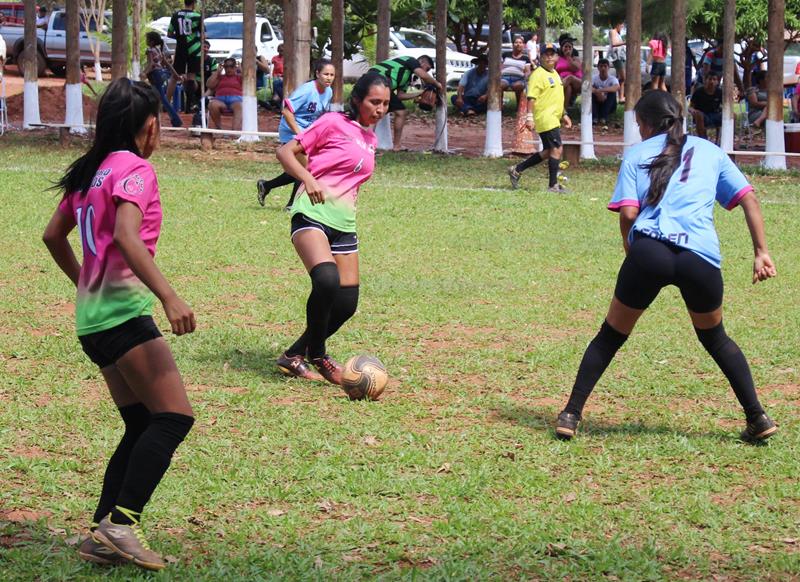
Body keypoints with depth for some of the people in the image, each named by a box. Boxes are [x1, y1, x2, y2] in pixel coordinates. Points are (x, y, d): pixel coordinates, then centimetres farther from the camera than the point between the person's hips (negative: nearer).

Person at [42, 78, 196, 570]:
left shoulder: (90, 171, 15)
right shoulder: (135, 169, -10)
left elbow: (54, 236, 25)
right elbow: (127, 239, -24)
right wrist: (170, 296, -29)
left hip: (93, 314, 9)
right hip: (124, 312, -9)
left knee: (142, 426, 11)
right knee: (174, 416, -11)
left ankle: (104, 535, 5)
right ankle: (121, 522, -18)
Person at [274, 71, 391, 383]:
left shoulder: (370, 140, 17)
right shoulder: (333, 123, -3)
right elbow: (285, 151, -6)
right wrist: (309, 180, -21)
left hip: (344, 224, 8)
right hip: (312, 215, -8)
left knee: (346, 303, 1)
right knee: (327, 279, -31)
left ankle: (295, 355, 18)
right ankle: (316, 355, -12)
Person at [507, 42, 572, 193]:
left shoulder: (555, 74, 17)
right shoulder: (538, 74, -12)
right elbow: (531, 97, -17)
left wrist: (564, 115, 25)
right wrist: (530, 116, -24)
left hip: (554, 119, 10)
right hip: (545, 118, -10)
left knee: (548, 151, 13)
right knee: (556, 148, -10)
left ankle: (517, 170, 21)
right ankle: (553, 185, -4)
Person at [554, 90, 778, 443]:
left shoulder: (637, 153, 16)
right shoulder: (710, 152, 22)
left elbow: (627, 212, 3)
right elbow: (748, 198, 14)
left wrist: (630, 248, 20)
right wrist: (761, 252, 13)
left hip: (649, 251, -2)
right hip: (701, 256, 2)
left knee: (611, 335, 15)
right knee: (714, 337, 24)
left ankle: (571, 414, 9)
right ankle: (757, 418, 17)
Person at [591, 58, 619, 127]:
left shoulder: (612, 79, -12)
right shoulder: (594, 78, -8)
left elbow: (617, 87, -36)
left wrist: (601, 90, -46)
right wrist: (597, 92, -43)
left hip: (608, 106, -1)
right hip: (597, 104, 1)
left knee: (612, 92, -28)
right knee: (591, 92, -25)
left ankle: (604, 118, -28)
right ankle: (594, 118, -30)